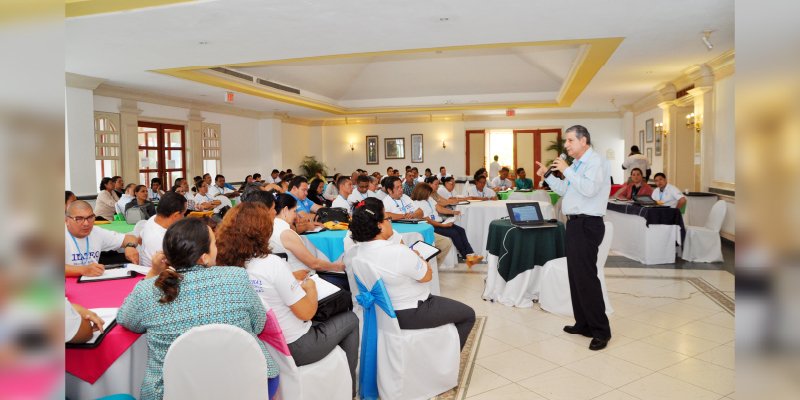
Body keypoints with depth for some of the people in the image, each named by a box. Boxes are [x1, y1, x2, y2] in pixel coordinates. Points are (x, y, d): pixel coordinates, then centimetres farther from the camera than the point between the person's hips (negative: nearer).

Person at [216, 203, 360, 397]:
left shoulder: (228, 266, -6)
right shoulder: (272, 263, -27)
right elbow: (306, 312, -21)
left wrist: (296, 282, 8)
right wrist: (311, 287, -4)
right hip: (296, 348, -7)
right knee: (350, 319, 15)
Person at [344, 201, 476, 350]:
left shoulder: (352, 253, -10)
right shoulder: (398, 252, -32)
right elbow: (427, 276, -18)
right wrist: (417, 258, 3)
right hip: (410, 315, -8)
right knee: (468, 314, 11)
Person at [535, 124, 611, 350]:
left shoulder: (596, 162, -11)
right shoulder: (576, 165, 16)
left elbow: (589, 189, -26)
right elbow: (564, 190, 24)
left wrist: (566, 170, -20)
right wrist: (547, 176, 15)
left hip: (587, 224, -10)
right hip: (574, 223, 10)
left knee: (586, 276, -9)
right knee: (575, 275, 13)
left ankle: (600, 330, 0)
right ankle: (583, 323, 24)